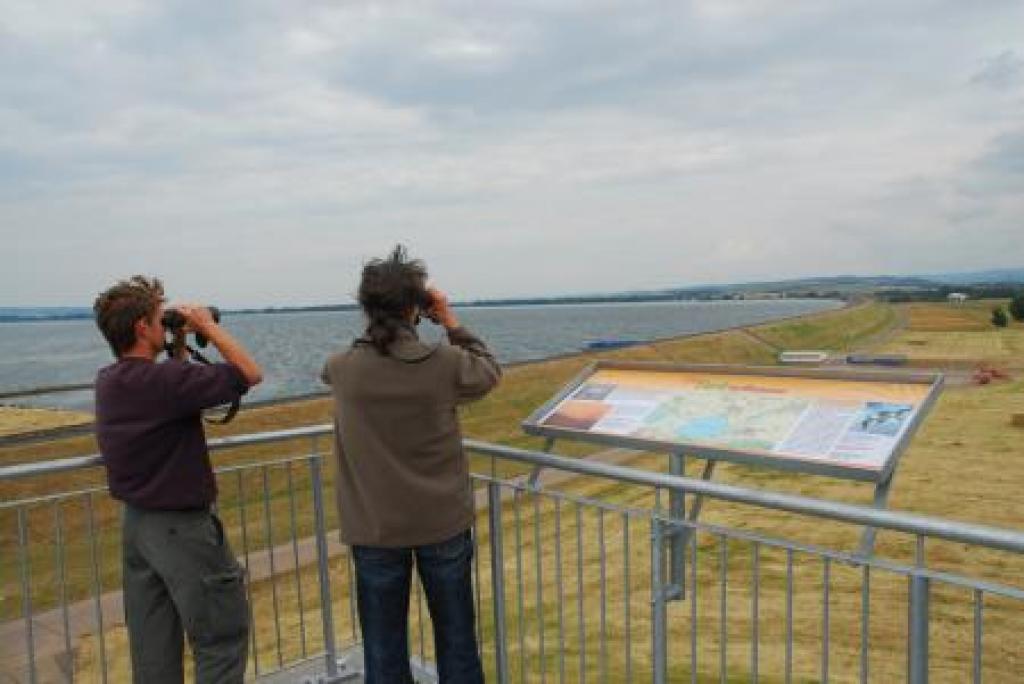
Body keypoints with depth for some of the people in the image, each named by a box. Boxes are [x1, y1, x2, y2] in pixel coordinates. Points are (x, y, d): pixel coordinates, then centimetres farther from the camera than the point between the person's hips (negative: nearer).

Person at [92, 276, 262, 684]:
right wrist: (208, 326, -9)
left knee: (152, 647, 17)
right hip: (181, 527, -9)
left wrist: (179, 345, 10)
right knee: (221, 639, 5)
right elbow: (250, 374, -20)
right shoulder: (166, 379, -24)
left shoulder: (108, 382, 3)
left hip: (135, 523, 9)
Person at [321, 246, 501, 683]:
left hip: (375, 531, 1)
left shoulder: (341, 368, -12)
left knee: (384, 648, 14)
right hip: (443, 522, -1)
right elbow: (489, 372, 5)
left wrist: (381, 322, 8)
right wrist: (451, 323, 6)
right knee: (456, 638, 17)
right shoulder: (445, 363, -16)